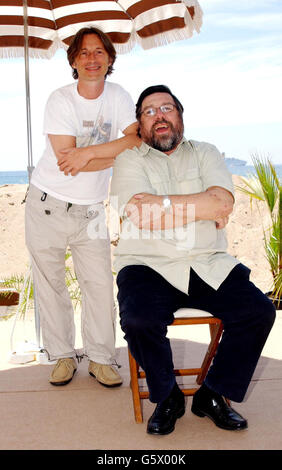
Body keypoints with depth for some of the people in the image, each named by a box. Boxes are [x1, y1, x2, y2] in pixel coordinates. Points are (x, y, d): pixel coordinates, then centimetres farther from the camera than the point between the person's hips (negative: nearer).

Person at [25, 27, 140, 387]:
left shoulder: (118, 97, 0)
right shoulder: (60, 100, -11)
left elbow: (139, 139, -16)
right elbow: (66, 161, -21)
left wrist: (87, 153, -24)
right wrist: (119, 151, -17)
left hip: (90, 209, 2)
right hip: (47, 204, -2)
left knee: (100, 284, -1)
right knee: (50, 283, 4)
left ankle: (100, 358, 15)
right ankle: (63, 355, 20)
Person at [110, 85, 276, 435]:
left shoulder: (205, 153, 13)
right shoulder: (130, 160, 6)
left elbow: (223, 202, -7)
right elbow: (143, 218, -13)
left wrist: (162, 202, -13)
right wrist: (205, 208, -8)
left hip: (208, 265, 3)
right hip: (148, 266, -2)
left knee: (259, 311, -16)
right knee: (139, 320, -30)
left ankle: (212, 395, 4)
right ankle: (167, 398, 0)